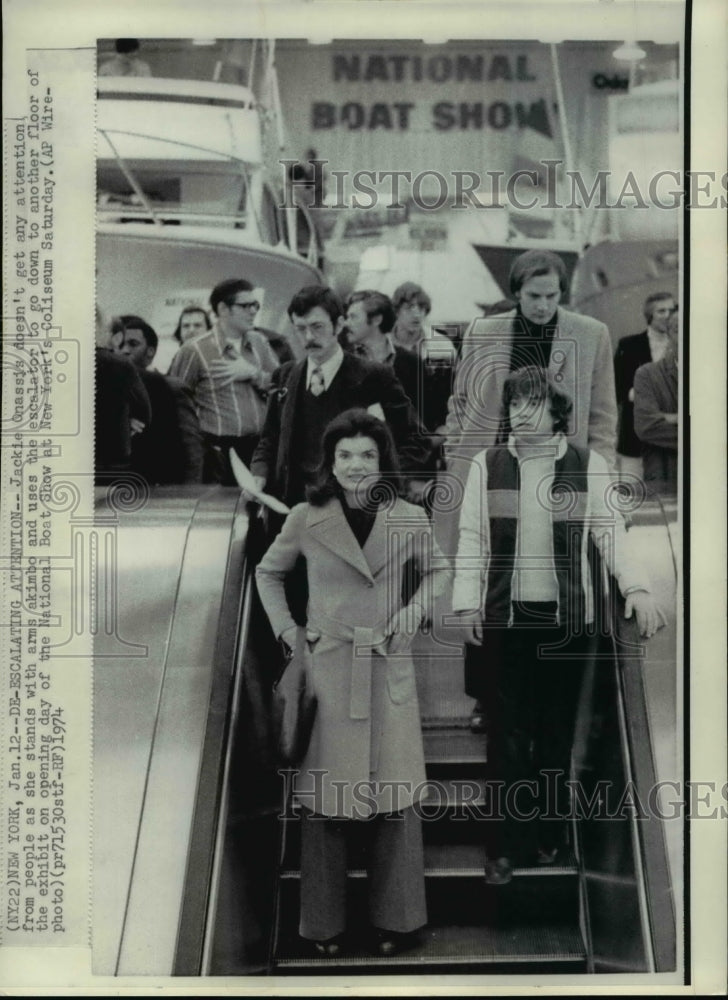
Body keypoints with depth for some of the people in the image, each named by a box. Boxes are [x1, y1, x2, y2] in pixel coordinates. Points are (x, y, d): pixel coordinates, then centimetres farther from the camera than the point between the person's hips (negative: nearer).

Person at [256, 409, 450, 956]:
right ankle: (325, 924, 21)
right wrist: (287, 630, 4)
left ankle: (394, 920, 22)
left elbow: (439, 570, 17)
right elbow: (268, 573, 13)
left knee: (396, 799, 6)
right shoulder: (306, 520, -3)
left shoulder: (410, 519, 0)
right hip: (326, 670, -1)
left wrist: (413, 612, 2)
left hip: (390, 672, 1)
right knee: (324, 800, 5)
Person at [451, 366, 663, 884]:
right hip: (505, 615, 0)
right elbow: (472, 538, 2)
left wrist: (637, 588, -15)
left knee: (557, 728, 9)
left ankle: (548, 836, 25)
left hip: (567, 617, 0)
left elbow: (612, 532, -3)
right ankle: (507, 845, 11)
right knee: (510, 730, 3)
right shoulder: (487, 465, 1)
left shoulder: (588, 466, -1)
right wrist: (467, 603, -4)